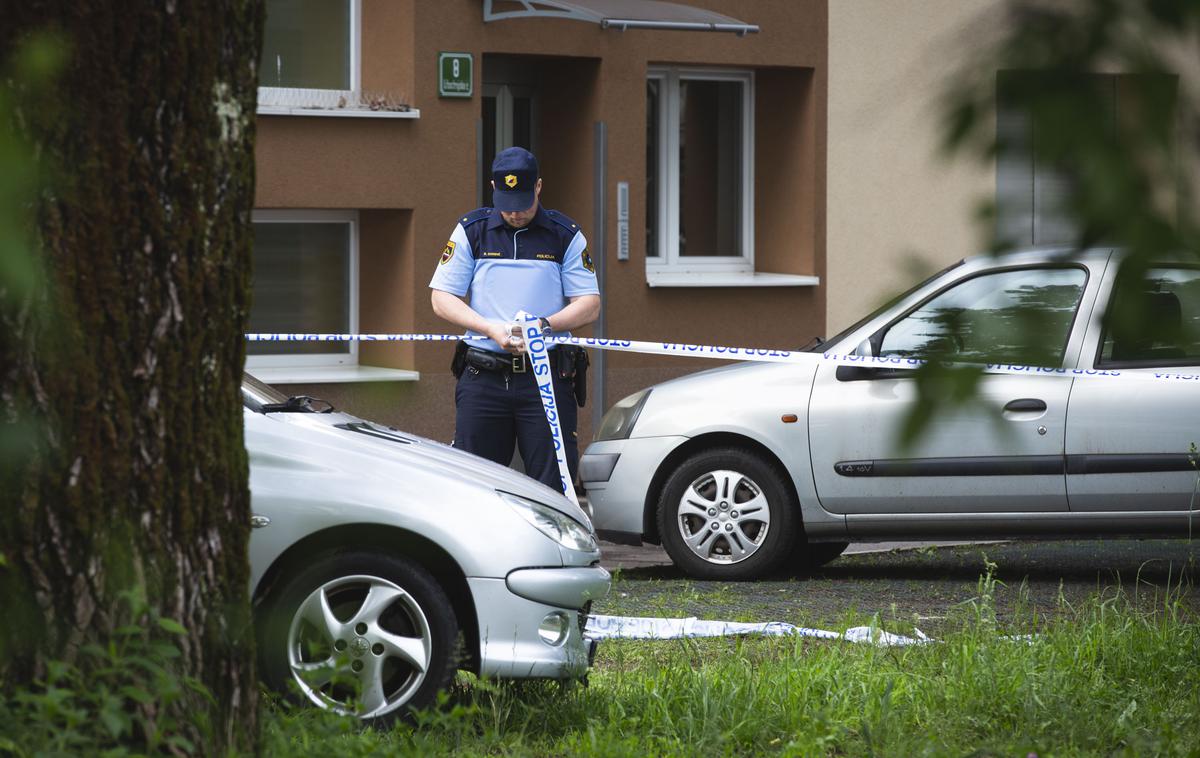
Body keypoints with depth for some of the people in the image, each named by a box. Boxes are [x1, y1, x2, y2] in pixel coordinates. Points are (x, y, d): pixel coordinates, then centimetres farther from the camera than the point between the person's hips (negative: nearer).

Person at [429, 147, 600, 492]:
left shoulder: (565, 235, 7)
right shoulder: (471, 230, 9)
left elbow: (590, 304, 5)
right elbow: (442, 298, 6)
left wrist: (545, 326, -14)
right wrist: (492, 329, -10)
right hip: (483, 377, 1)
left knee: (554, 485, -5)